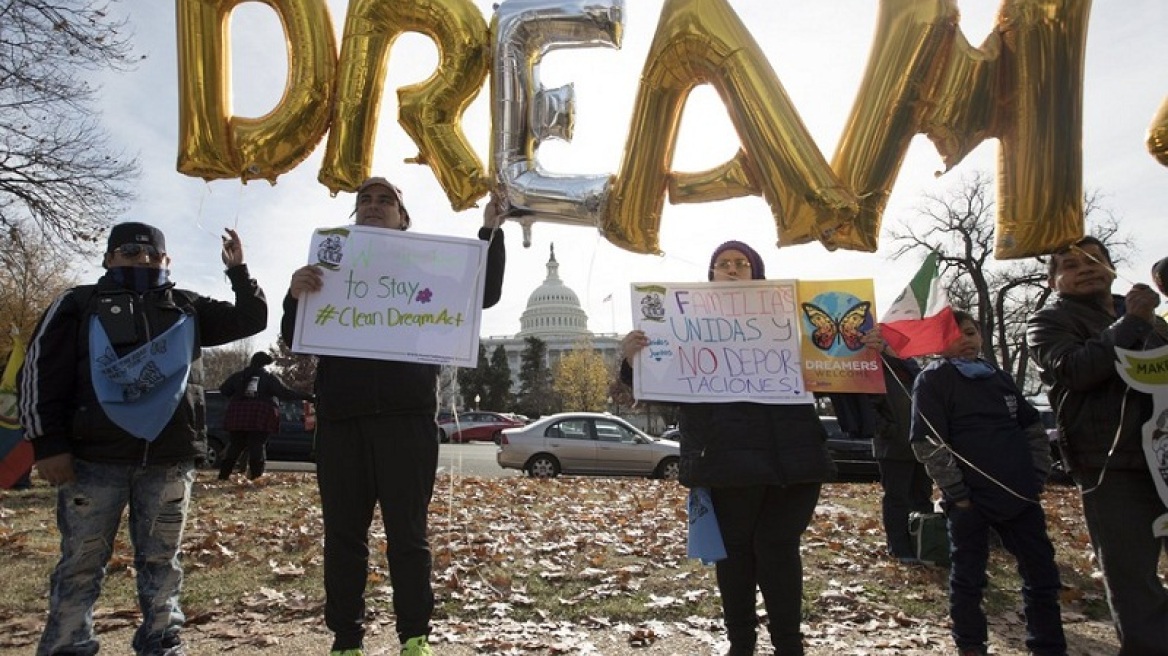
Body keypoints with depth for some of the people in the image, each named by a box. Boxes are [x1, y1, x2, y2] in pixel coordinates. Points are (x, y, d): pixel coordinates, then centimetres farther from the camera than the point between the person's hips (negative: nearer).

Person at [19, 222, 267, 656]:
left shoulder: (188, 309, 16)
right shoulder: (79, 304, 8)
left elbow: (250, 320, 15)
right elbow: (41, 373, 2)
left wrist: (238, 271, 3)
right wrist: (49, 445, -6)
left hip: (170, 459, 2)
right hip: (94, 457, -2)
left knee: (161, 560, 10)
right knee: (81, 562, 4)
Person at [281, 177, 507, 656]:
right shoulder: (331, 265, 17)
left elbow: (485, 295, 6)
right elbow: (295, 341, 10)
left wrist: (491, 231, -6)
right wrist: (295, 297, -13)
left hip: (406, 417, -2)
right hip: (340, 418, 3)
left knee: (407, 535, 0)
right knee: (343, 536, 6)